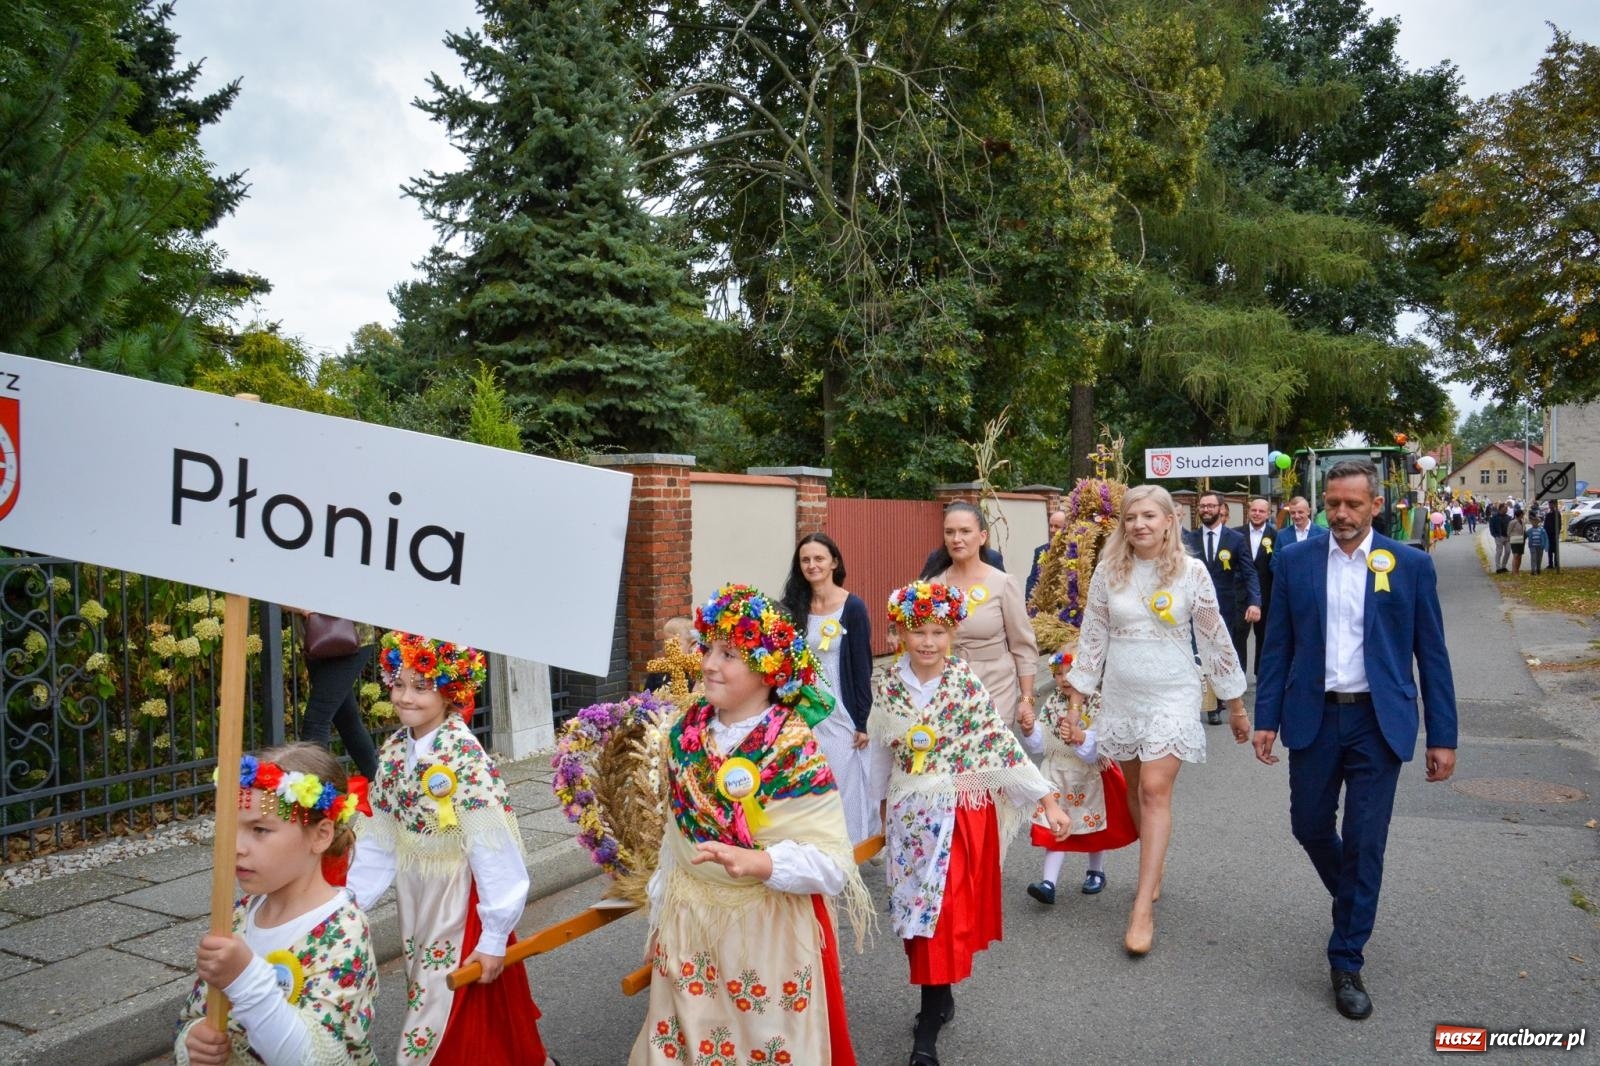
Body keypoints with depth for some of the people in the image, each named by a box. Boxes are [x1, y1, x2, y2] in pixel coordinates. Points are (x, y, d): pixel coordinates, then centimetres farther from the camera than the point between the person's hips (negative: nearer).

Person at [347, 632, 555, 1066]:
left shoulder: (466, 758, -23)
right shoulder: (394, 751, -1)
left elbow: (493, 851, -24)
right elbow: (379, 840, 5)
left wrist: (495, 936, -22)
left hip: (460, 901, -8)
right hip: (416, 901, 8)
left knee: (457, 1011, 2)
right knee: (427, 996, 22)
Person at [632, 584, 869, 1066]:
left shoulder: (795, 751, -19)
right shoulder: (686, 733, -3)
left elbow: (834, 864, -21)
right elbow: (674, 834, 8)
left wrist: (757, 863, -36)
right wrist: (661, 918, 12)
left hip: (767, 929, -5)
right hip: (687, 921, 5)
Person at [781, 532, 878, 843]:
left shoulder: (852, 607, -8)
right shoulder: (795, 606, 5)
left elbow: (862, 668, -7)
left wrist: (862, 722, -9)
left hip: (840, 715, -4)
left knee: (844, 787, 4)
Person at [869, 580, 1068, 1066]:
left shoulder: (966, 685, -10)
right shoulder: (889, 683, -1)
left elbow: (1005, 746, -10)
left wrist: (1048, 800, -12)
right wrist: (883, 803, 19)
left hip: (958, 813, -3)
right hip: (909, 813, 3)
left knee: (944, 910, -4)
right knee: (914, 908, 9)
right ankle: (938, 999, 29)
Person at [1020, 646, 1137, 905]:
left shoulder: (1098, 707, -16)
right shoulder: (1052, 703, 0)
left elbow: (1095, 750, -25)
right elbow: (1039, 745, 1)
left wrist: (1078, 737, -43)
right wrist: (1029, 730, -18)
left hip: (1089, 778, -3)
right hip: (1057, 776, 3)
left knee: (1094, 827, 15)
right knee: (1055, 828, -1)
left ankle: (1096, 872, 37)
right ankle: (1049, 881, -2)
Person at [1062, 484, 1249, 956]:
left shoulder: (1192, 572, -6)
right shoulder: (1109, 571, 0)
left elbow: (1215, 639, 0)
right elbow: (1092, 637, 5)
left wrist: (1236, 704, 4)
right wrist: (1075, 700, 4)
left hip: (1172, 696, -3)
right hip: (1120, 696, 3)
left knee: (1155, 791, -11)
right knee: (1137, 790, 12)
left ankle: (1143, 908, -9)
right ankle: (1153, 870, 35)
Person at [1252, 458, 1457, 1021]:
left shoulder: (1411, 565, -1)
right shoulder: (1294, 561, 2)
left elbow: (1431, 654, 1)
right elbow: (1278, 646, 4)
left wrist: (1442, 736, -1)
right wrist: (1267, 718, 0)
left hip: (1378, 721, -2)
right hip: (1314, 717, 2)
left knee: (1365, 843, 1)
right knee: (1310, 826, 11)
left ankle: (1346, 962, 16)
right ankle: (1354, 904, 43)